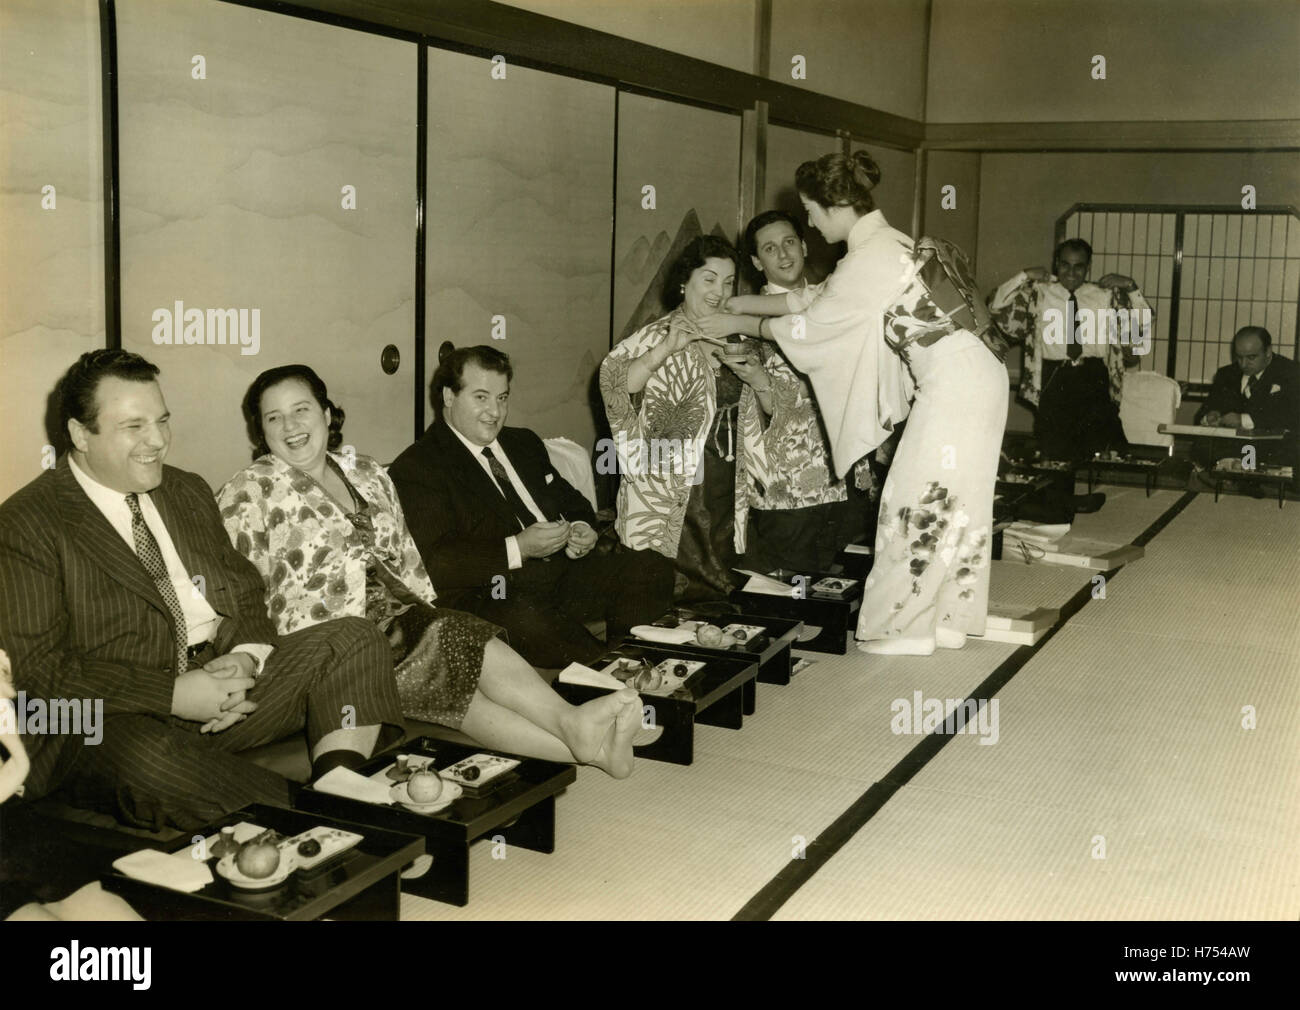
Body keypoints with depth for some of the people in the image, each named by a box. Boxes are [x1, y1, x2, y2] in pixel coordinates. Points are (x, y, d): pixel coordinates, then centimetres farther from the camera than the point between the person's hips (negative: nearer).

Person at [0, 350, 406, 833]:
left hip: (221, 683, 6)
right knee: (147, 761, -41)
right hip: (104, 723, -6)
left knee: (355, 640, -10)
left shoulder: (190, 492, 18)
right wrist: (174, 695, -19)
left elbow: (244, 592, 18)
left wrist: (244, 658, -7)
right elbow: (39, 668, -12)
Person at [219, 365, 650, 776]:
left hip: (396, 614, 6)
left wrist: (429, 616, 5)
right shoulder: (248, 493, 1)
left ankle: (571, 723, -45)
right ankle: (578, 737, -41)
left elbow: (406, 560, 19)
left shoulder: (367, 474, 18)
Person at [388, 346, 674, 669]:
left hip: (565, 572, 7)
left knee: (653, 572, -12)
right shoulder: (416, 467, -2)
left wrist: (582, 531, 2)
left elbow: (572, 502, 28)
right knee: (528, 624, -40)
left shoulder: (524, 443, 23)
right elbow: (435, 562, -14)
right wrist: (518, 548, -21)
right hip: (490, 594, -7)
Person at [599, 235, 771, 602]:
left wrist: (760, 381, -3)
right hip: (673, 488, -5)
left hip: (726, 490, 6)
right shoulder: (659, 336, -5)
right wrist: (665, 350, -32)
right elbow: (615, 385, -22)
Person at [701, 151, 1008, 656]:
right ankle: (949, 618, 23)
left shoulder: (869, 261, -15)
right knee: (952, 501, 14)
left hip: (954, 385, -10)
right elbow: (813, 301, 20)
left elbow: (809, 326, -6)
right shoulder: (889, 244, 15)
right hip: (979, 376, 10)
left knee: (918, 500, -1)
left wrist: (739, 323, 7)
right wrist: (734, 302, 22)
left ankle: (907, 627, 8)